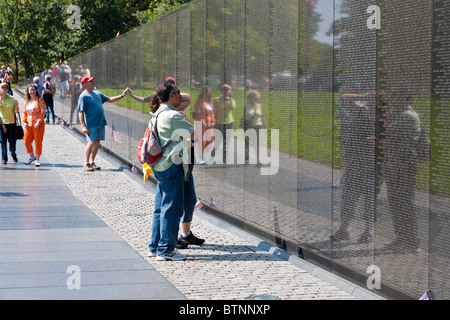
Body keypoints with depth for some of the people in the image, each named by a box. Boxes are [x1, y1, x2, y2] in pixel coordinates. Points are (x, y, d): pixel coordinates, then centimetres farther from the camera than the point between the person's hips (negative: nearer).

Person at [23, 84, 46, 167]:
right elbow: (25, 112, 19)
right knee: (26, 141, 3)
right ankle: (32, 156, 24)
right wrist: (25, 121, 4)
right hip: (29, 124, 5)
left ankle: (37, 160, 9)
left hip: (38, 124, -5)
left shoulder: (39, 100, -5)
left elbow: (43, 112, -8)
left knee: (38, 142, -2)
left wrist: (39, 122, -16)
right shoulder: (27, 101, 11)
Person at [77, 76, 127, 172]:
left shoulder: (97, 93, 15)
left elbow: (109, 100, 24)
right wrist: (84, 126, -18)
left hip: (100, 123, 7)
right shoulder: (83, 96, -8)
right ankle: (86, 164, -5)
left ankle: (92, 162, 18)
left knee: (97, 142, 8)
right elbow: (81, 112, -12)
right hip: (91, 124, -7)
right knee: (92, 142, -11)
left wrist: (122, 95, 14)